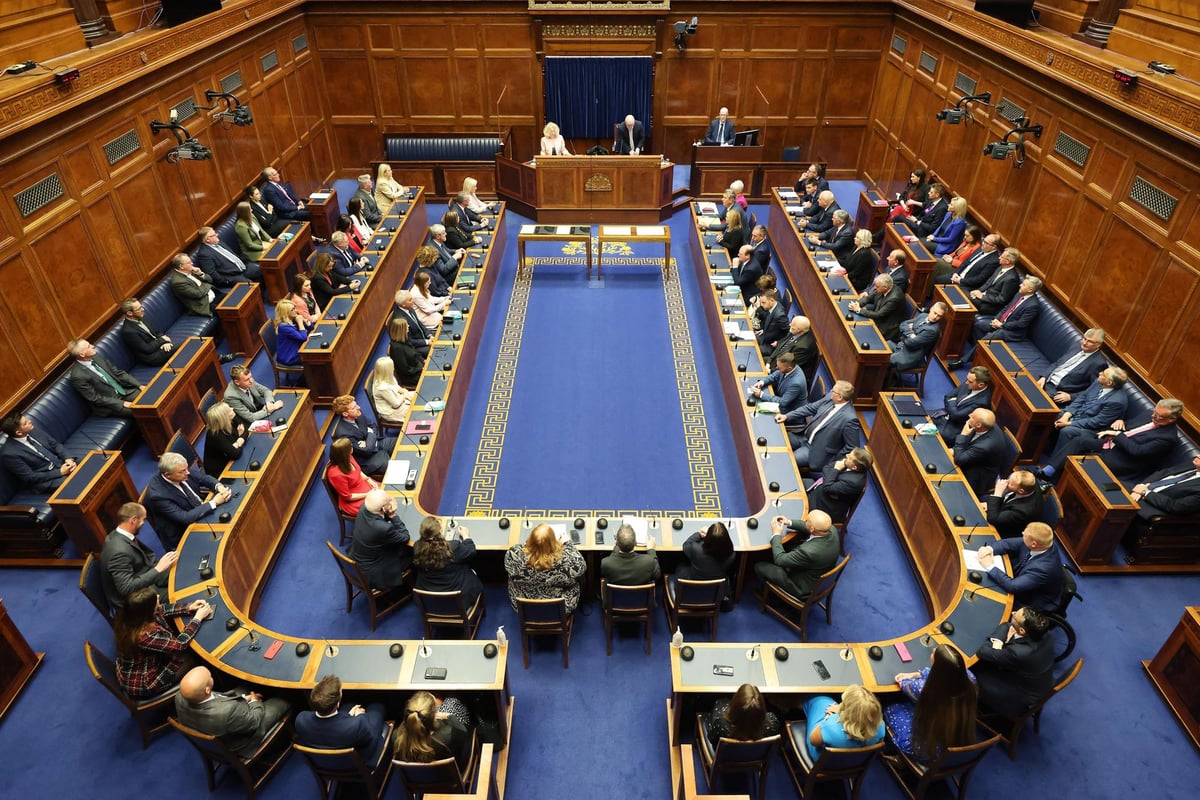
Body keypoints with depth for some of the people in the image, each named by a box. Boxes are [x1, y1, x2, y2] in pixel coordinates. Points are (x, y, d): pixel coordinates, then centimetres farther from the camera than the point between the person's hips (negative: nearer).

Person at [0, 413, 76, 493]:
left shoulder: (34, 431, -1)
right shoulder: (9, 453, -18)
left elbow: (55, 444, 9)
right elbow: (30, 477, -16)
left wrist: (67, 459, -10)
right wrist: (60, 472, -19)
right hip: (44, 481, -7)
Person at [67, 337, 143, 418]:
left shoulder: (95, 356, -1)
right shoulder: (78, 375, -21)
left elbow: (118, 372, 6)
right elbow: (95, 398, -16)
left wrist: (139, 385, -4)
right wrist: (122, 403, -20)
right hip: (109, 405, -7)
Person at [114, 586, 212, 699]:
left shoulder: (128, 617, -16)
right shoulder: (145, 636, -39)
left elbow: (161, 610, 1)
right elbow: (179, 644, -27)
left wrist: (189, 607, -10)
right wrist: (198, 618, -17)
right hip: (141, 685, -7)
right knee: (193, 658, 7)